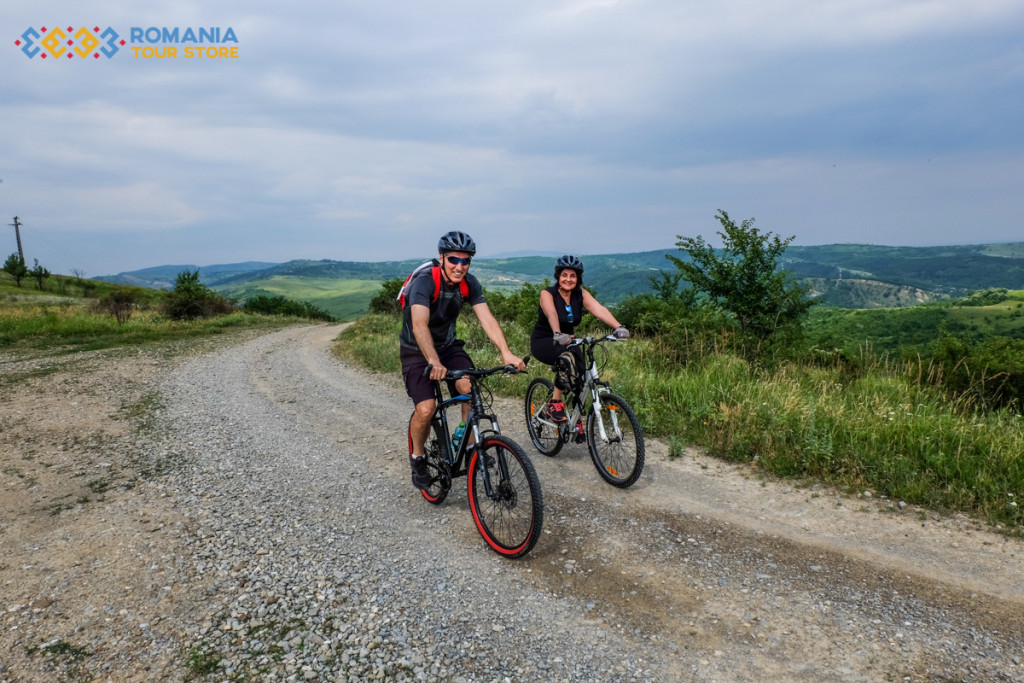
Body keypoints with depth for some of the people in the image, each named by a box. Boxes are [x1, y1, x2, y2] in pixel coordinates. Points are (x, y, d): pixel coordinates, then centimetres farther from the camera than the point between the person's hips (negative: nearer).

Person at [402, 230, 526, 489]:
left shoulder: (469, 283, -10)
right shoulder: (424, 281, -26)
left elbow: (487, 319, -19)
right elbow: (420, 325, -40)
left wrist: (506, 354, -34)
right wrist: (434, 362, -55)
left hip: (448, 346, 4)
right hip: (417, 351, -4)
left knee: (472, 389, -23)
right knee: (426, 409, -21)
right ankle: (417, 457, 8)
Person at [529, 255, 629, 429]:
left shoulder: (581, 295, -4)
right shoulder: (547, 294, -16)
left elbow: (599, 310, -22)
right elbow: (551, 314, -37)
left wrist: (618, 327, -39)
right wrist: (557, 334, -57)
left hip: (566, 341, 5)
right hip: (543, 341, -5)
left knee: (581, 372, -15)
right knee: (567, 358, -35)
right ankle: (554, 403, -19)